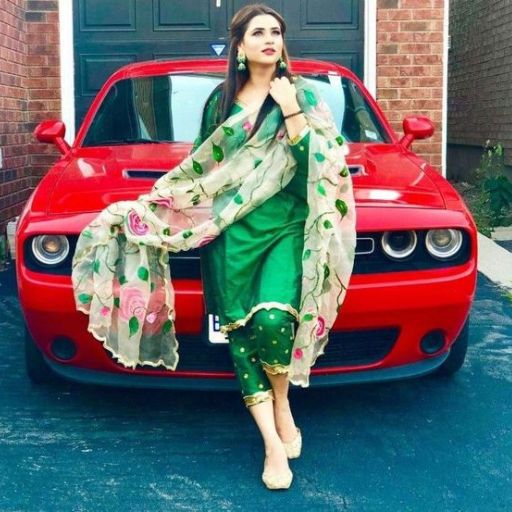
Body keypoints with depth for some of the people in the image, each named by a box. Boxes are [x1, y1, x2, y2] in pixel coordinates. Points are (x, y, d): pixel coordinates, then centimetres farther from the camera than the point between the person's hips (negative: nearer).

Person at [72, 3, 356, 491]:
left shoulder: (303, 97, 6)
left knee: (272, 320, -22)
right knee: (240, 331, -2)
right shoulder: (221, 99, 14)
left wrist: (291, 113, -11)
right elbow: (203, 164, 21)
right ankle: (273, 443, 3)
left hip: (286, 229, -3)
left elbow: (316, 164, -5)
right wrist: (161, 197, 16)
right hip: (231, 231, 3)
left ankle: (283, 409, 7)